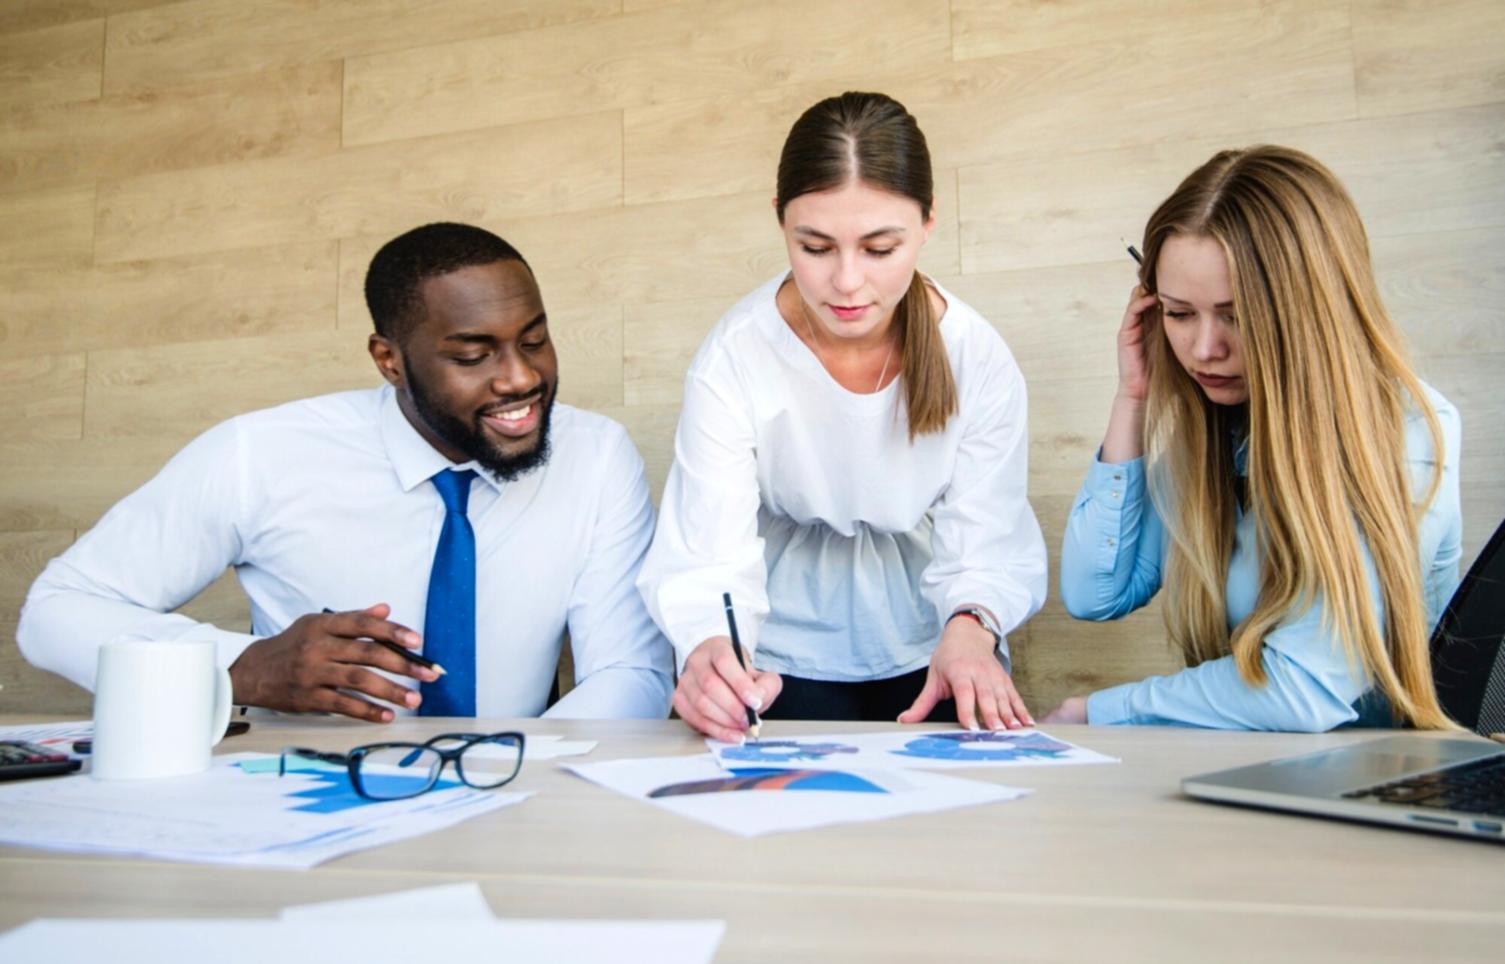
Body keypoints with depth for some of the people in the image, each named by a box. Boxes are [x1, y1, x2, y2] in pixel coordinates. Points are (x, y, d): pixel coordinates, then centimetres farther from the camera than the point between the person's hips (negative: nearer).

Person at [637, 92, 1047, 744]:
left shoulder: (978, 360, -13)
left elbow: (986, 546, -14)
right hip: (790, 660, -1)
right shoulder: (734, 358, -18)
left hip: (932, 656, 1)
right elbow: (710, 558, -23)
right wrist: (707, 648, -46)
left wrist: (969, 625, -38)